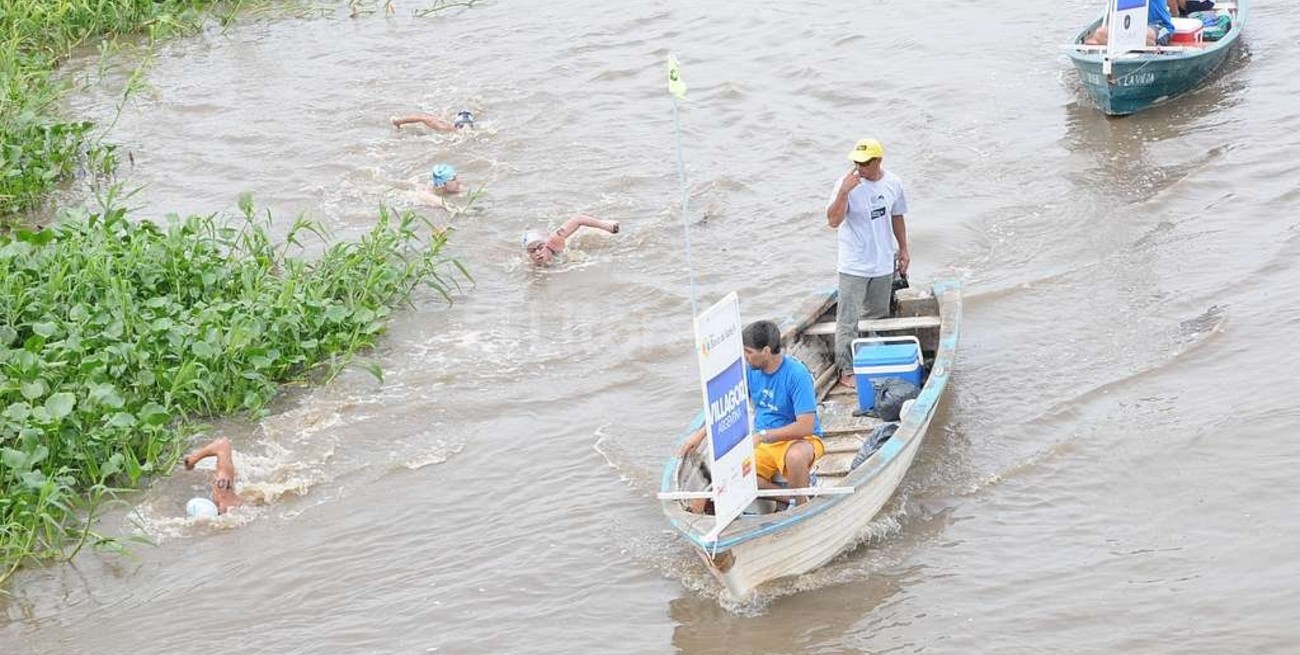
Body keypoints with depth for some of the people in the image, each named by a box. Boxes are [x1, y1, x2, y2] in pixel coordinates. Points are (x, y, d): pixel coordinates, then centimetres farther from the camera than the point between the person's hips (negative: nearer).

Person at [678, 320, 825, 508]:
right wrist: (700, 434, 6)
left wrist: (761, 435, -29)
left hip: (800, 439, -6)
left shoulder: (796, 374, -21)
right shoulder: (751, 370, -1)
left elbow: (806, 426, -26)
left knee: (795, 456, -42)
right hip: (763, 443, 6)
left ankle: (802, 505, -15)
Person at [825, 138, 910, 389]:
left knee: (879, 316, 19)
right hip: (854, 266, -5)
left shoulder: (893, 183, -1)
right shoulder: (846, 184, -16)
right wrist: (844, 192, -35)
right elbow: (834, 221, -25)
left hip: (883, 264, 5)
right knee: (848, 321, -4)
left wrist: (903, 249, 17)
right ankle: (846, 371, 4)